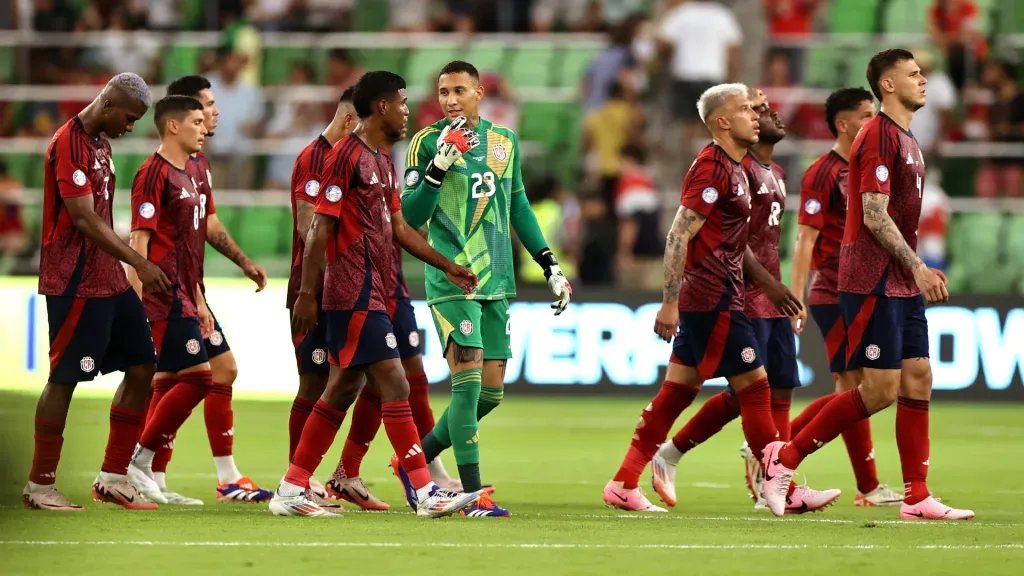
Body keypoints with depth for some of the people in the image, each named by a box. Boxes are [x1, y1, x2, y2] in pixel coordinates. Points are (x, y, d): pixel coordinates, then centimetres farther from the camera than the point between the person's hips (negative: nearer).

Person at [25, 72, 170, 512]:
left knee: (141, 368, 7)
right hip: (75, 284, -10)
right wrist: (140, 264, -22)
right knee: (64, 379, -5)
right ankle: (39, 487, 4)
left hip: (110, 280, 10)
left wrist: (129, 268, 18)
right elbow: (84, 219, -21)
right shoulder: (68, 145, -15)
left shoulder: (101, 144, 15)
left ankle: (113, 478, 13)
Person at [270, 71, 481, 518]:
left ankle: (291, 491, 13)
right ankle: (425, 492, -9)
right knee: (394, 384, -10)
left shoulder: (382, 162, 18)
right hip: (356, 295, -10)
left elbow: (398, 227, 24)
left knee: (343, 389, 10)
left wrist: (448, 266, 21)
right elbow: (320, 226, -14)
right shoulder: (347, 156, -11)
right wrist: (306, 293, -16)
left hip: (369, 294, 10)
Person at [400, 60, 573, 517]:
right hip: (451, 281, -6)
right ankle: (472, 494, -13)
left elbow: (517, 205, 21)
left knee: (490, 391, 6)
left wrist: (550, 265, 17)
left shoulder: (504, 141, 12)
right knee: (468, 380, -15)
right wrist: (439, 166, -20)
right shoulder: (428, 142, -3)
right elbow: (411, 217, -7)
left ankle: (417, 460, 22)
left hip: (496, 283, 6)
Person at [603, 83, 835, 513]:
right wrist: (670, 303, -21)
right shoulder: (713, 168, -14)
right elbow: (679, 236, -19)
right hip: (714, 300, -10)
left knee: (677, 391, 9)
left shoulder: (735, 168, 17)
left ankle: (623, 485, 10)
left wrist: (767, 282, 24)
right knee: (754, 388, -5)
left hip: (703, 300, 10)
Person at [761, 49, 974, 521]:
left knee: (918, 380, 4)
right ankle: (786, 458, 0)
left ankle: (917, 498, 5)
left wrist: (920, 270, 16)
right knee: (880, 389, -10)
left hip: (902, 286, 10)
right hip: (873, 284, -10)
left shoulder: (906, 140, 18)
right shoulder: (879, 136, -13)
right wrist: (917, 268, -19)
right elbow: (874, 216, -19)